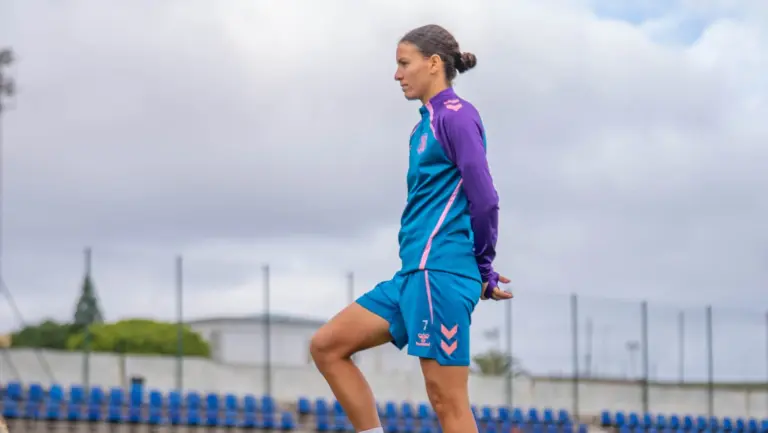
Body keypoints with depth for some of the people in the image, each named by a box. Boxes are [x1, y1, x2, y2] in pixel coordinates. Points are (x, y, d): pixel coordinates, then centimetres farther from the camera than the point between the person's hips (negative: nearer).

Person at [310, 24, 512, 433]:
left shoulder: (455, 115, -8)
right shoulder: (425, 124, 20)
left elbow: (485, 200, -14)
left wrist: (484, 269, -2)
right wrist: (483, 274, 13)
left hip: (440, 272, -10)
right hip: (413, 274, 10)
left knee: (446, 398, -9)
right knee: (326, 345, 7)